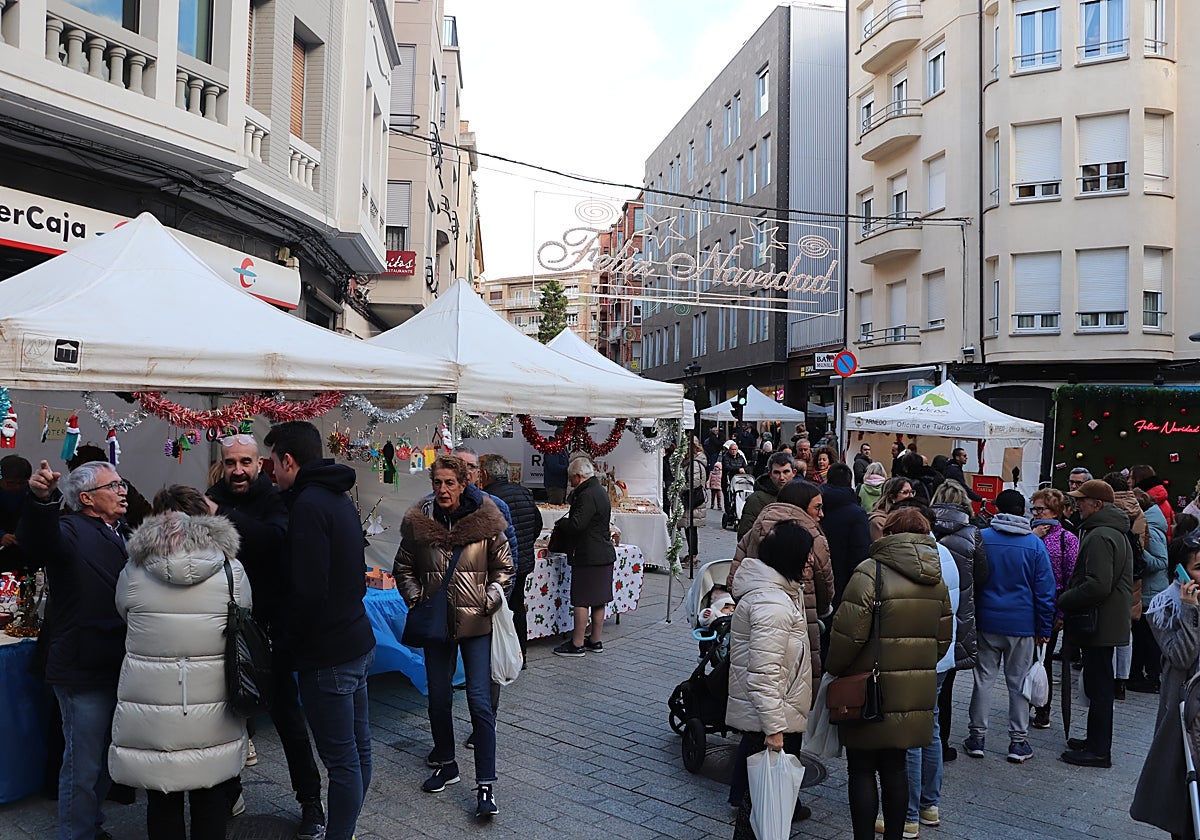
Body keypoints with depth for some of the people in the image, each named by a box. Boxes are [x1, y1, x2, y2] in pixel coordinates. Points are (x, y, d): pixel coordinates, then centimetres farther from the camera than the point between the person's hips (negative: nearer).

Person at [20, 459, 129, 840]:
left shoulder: (121, 534, 14)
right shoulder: (71, 530, -13)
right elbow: (38, 537, -38)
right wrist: (41, 498, -56)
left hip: (117, 665, 9)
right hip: (84, 670, -9)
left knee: (107, 757, 22)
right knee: (84, 763, 3)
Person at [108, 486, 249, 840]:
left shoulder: (133, 572, -7)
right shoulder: (231, 570, -8)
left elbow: (124, 613, 8)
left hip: (150, 711, 0)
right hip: (213, 715, 0)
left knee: (162, 800, 16)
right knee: (210, 797, 17)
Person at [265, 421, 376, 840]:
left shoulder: (308, 505, -18)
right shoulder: (340, 498, 12)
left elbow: (308, 591, -23)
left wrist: (292, 642, -9)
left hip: (327, 654, -10)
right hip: (357, 641, 10)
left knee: (342, 759, 1)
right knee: (357, 749, 18)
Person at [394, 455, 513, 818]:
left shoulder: (485, 521, -8)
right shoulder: (418, 523, -3)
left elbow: (504, 567, 3)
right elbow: (404, 568, 11)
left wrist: (491, 599, -9)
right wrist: (415, 597, -2)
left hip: (476, 624, -3)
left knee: (480, 701, -6)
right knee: (438, 698, 14)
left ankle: (486, 785, 1)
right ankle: (446, 765, 35)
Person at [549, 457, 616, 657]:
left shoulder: (587, 495, -17)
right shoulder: (600, 491, 15)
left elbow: (576, 525, -23)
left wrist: (560, 524, -4)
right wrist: (566, 524, 13)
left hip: (589, 556, -10)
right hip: (604, 554, 10)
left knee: (582, 601, -4)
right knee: (599, 600, 14)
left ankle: (577, 644, 1)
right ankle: (595, 641, 21)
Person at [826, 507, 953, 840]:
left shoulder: (871, 572, -15)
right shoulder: (936, 580, 7)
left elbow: (847, 634, -17)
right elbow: (943, 639, 14)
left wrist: (834, 669, -1)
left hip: (870, 691, -6)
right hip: (915, 693, 6)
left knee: (862, 771, 5)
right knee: (894, 768, 17)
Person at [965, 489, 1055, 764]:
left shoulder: (981, 538, -5)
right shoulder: (1034, 543, -5)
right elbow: (1045, 589, -3)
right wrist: (1044, 628, 4)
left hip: (986, 620, 0)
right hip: (1022, 624, 0)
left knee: (983, 679, 8)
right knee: (1018, 682, 9)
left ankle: (977, 736, 13)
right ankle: (1018, 741, 14)